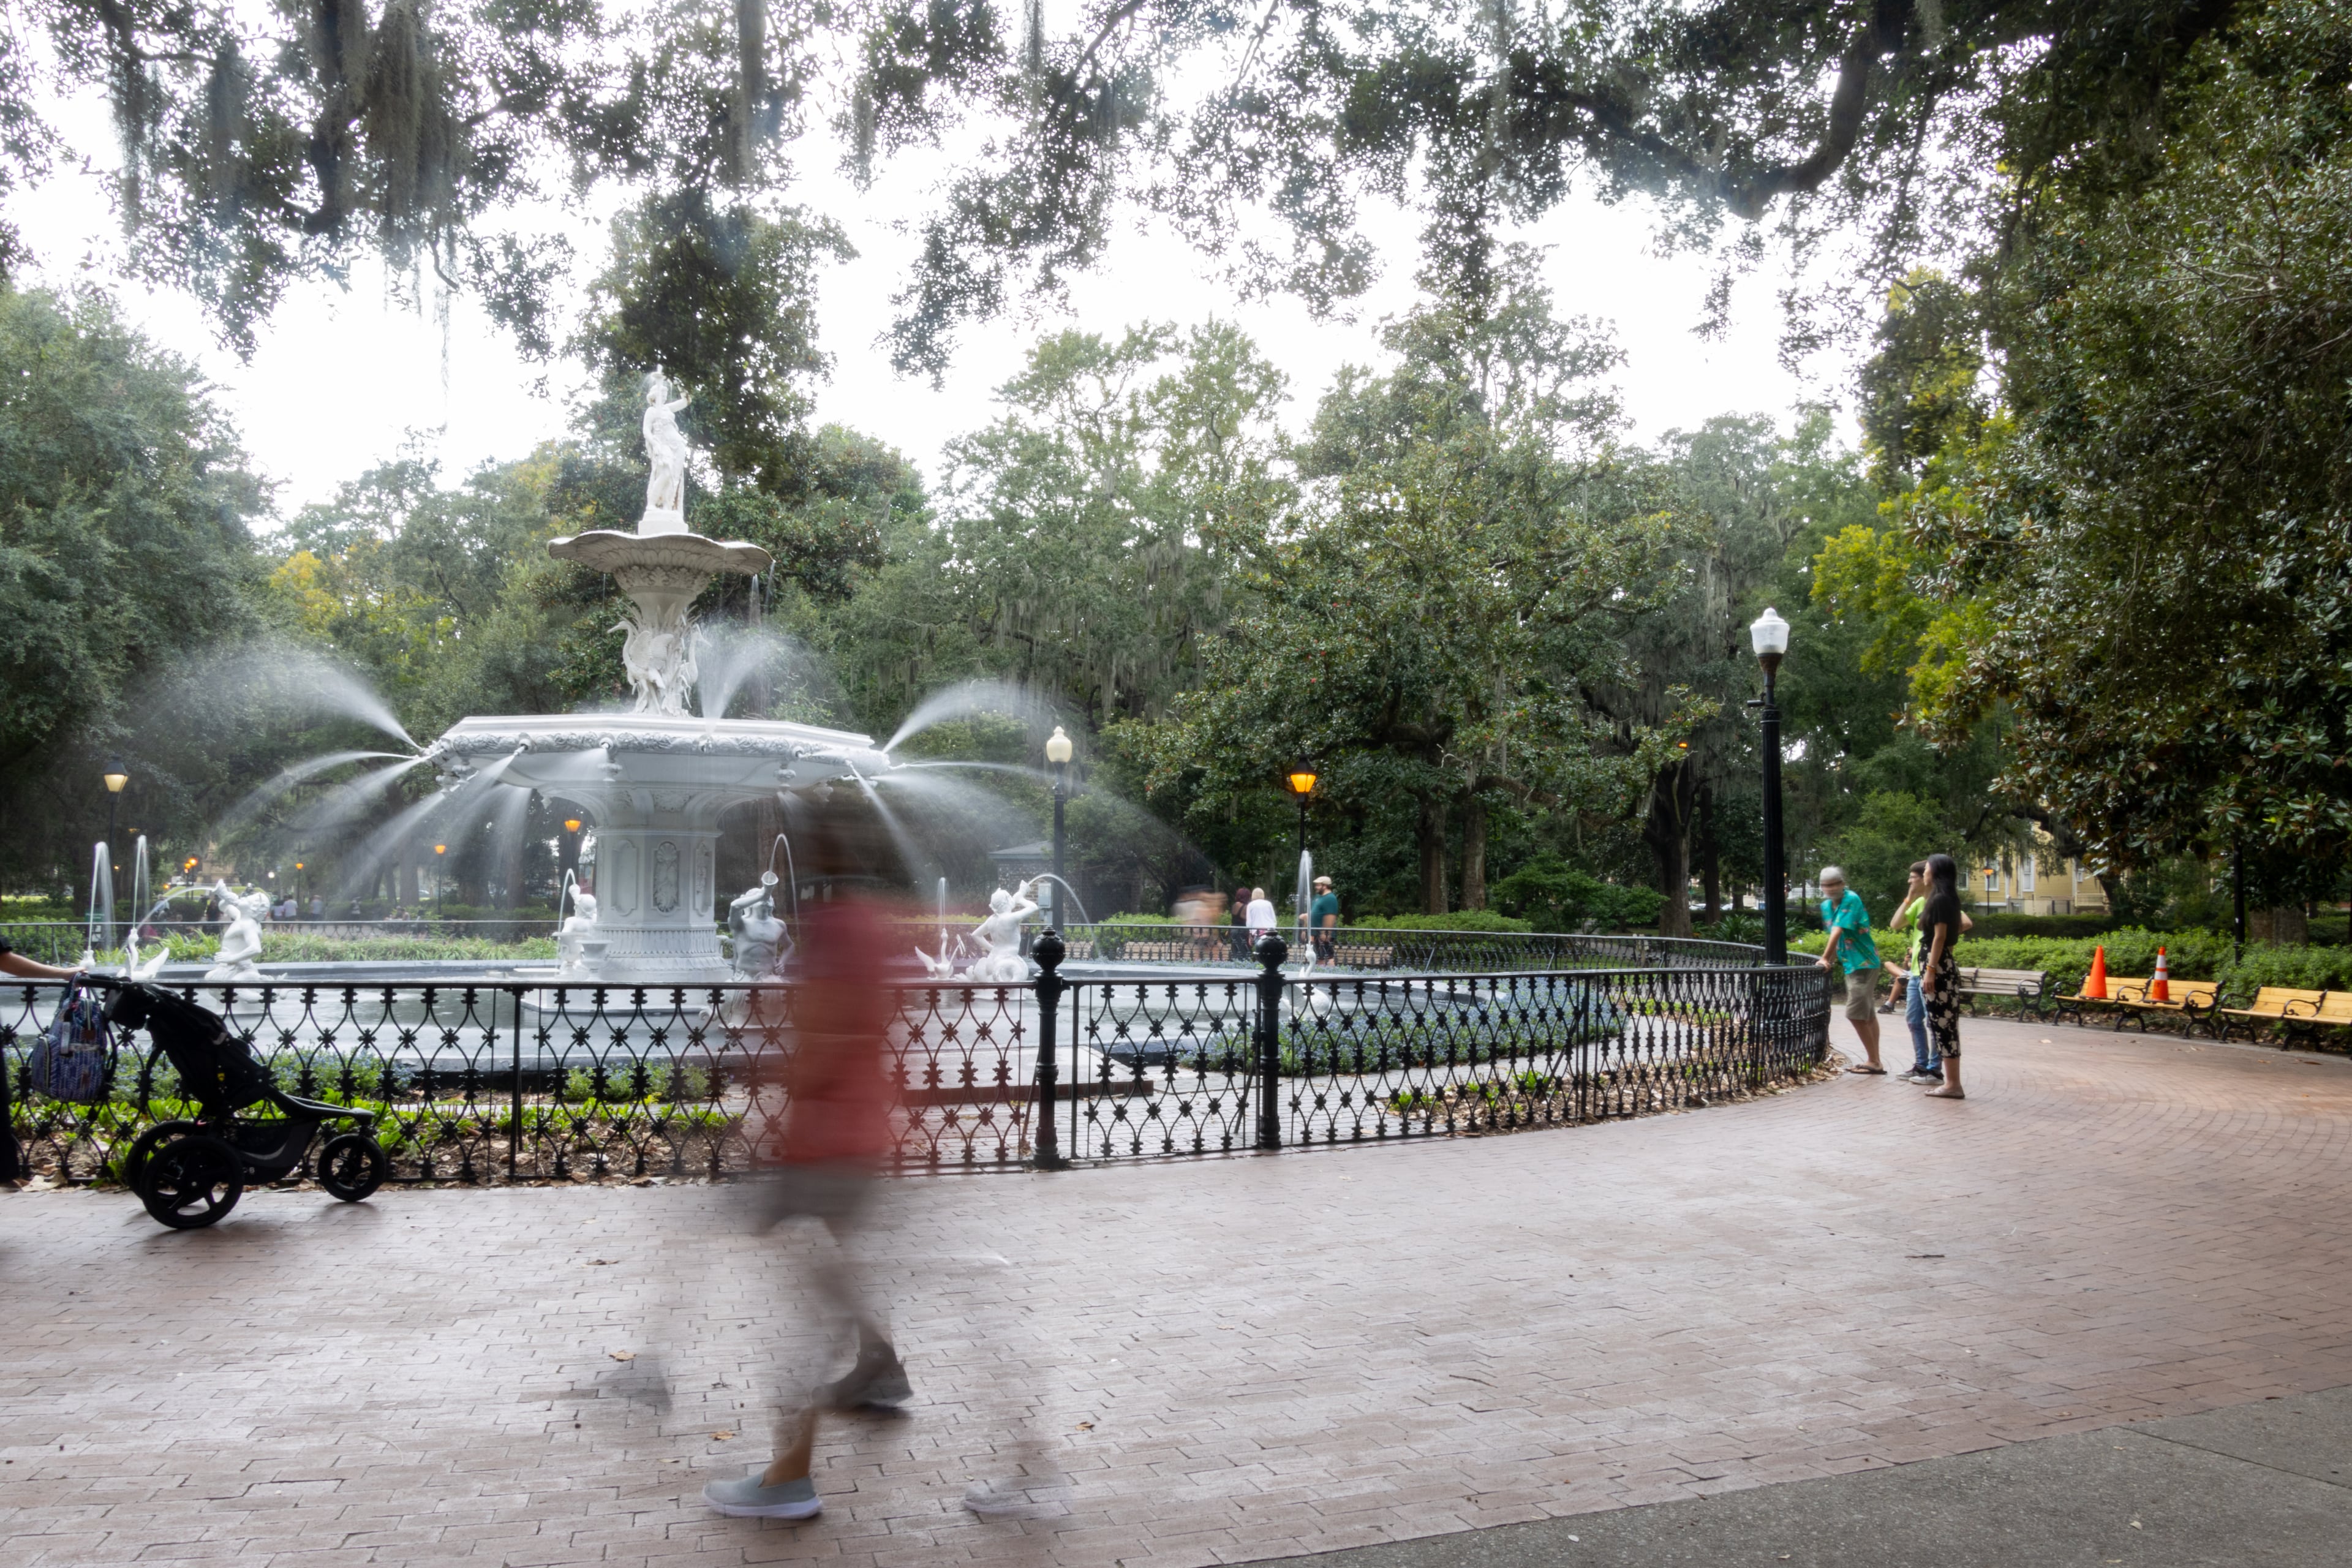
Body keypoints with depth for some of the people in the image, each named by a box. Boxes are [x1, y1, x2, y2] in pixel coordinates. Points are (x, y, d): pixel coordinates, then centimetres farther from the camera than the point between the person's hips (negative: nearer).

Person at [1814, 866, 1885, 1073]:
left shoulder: (1851, 900, -17)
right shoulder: (1826, 906, 8)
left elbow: (1838, 931, -21)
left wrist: (1825, 959, -20)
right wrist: (1832, 959, 9)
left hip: (1863, 963, -9)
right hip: (1850, 964, 9)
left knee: (1856, 1014, -11)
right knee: (1868, 1014, 11)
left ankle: (1874, 1062, -5)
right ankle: (1875, 1062, 16)